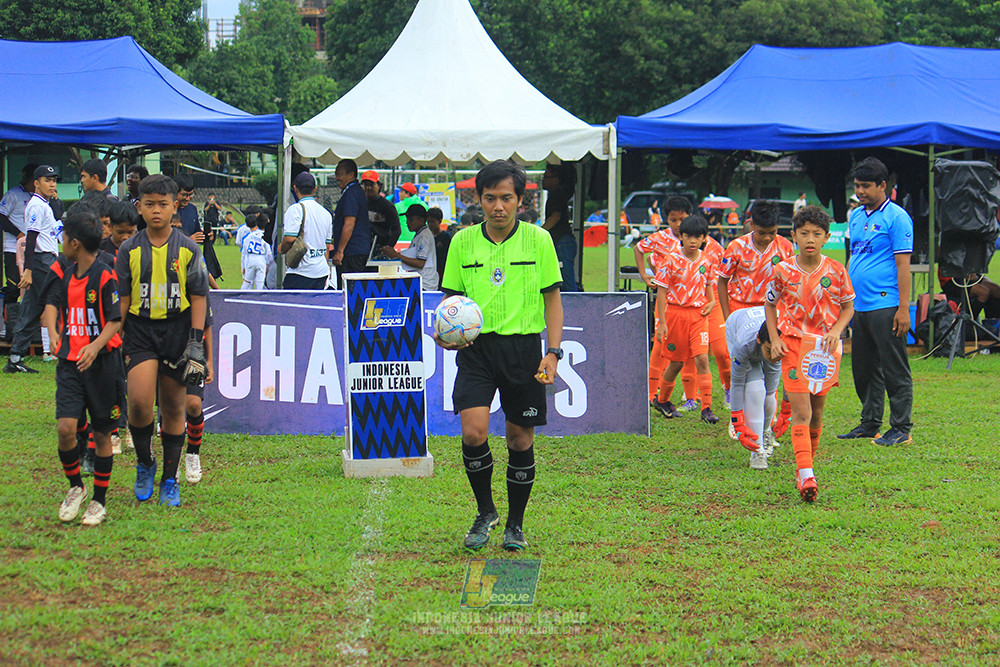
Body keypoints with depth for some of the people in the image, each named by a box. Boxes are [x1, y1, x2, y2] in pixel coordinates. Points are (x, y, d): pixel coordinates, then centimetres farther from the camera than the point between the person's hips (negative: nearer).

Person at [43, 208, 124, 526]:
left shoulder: (105, 277, -12)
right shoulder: (67, 276, 9)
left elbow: (116, 320, -13)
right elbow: (52, 302, 19)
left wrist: (96, 345, -27)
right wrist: (53, 333, 0)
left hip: (101, 364, -5)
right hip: (70, 363, 5)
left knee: (102, 434, 4)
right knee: (65, 428, -9)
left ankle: (99, 500, 17)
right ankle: (75, 486, 13)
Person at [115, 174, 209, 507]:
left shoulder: (188, 249, 0)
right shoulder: (129, 250, 2)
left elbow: (198, 298, 2)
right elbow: (121, 299, 6)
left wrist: (196, 343, -4)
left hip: (177, 328, 0)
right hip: (140, 328, 0)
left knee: (173, 407, 6)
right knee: (139, 400, -18)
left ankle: (170, 480, 19)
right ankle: (144, 463, 7)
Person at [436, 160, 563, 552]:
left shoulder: (538, 240, 0)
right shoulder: (462, 242, 4)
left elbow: (552, 299, 5)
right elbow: (452, 296, 13)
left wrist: (553, 352, -5)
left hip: (523, 347, 0)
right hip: (475, 347, 0)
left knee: (520, 439, 5)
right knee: (473, 431, -16)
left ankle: (515, 525, 22)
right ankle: (485, 512, 7)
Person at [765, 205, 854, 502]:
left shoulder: (836, 271, -2)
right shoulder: (783, 271, -3)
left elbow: (848, 307, 9)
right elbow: (770, 305, 11)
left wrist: (836, 330, -9)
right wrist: (774, 340, 0)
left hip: (825, 347, 2)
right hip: (793, 344, -2)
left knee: (816, 412, 12)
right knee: (801, 412, -13)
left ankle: (805, 464, 33)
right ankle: (806, 477, -21)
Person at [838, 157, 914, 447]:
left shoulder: (896, 217, -8)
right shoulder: (856, 216, 15)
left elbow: (903, 264, -12)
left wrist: (903, 308, -16)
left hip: (885, 307, -8)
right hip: (859, 305, 8)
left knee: (894, 371, -4)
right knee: (863, 369, 13)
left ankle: (901, 429, 0)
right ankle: (869, 424, 22)